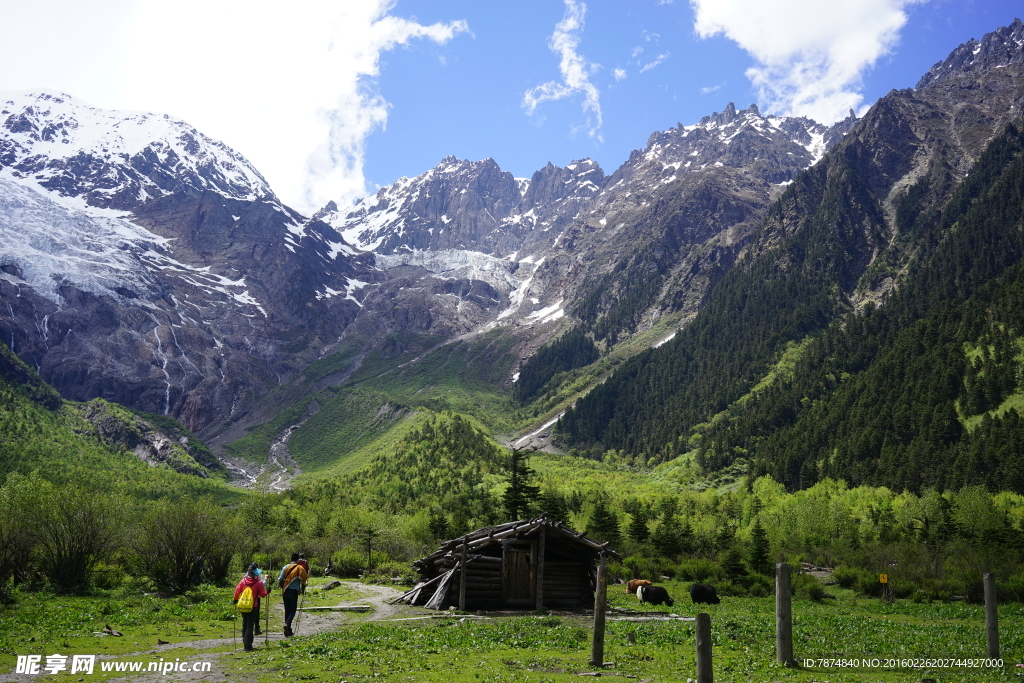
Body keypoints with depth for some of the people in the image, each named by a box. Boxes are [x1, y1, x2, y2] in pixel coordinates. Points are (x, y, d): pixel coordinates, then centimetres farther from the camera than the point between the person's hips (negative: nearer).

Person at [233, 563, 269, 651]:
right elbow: (262, 594, -6)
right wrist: (267, 592, 14)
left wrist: (236, 599, 17)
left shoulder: (243, 581, -3)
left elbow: (237, 590, 1)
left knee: (245, 624, 20)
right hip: (253, 607, -4)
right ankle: (247, 645, -8)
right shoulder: (259, 583, -11)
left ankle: (245, 642, 28)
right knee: (250, 625, -1)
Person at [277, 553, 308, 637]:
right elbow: (304, 578, -12)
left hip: (285, 591, 4)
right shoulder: (299, 568, -3)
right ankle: (287, 624, -26)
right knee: (292, 610, 0)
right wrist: (303, 588, 4)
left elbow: (280, 580, 5)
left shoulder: (285, 567, 7)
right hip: (294, 591, -4)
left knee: (287, 610, 13)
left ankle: (288, 630, 15)